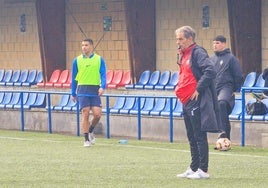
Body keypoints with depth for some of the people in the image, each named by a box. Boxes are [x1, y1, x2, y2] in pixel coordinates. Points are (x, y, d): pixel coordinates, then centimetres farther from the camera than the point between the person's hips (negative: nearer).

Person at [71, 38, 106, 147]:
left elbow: (103, 75, -2)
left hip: (95, 90, 0)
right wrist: (73, 93, 11)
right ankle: (86, 139, 1)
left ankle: (90, 131, 23)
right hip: (82, 90, 0)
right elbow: (74, 77, 12)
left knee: (97, 114, -6)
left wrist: (102, 87, -19)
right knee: (85, 114, -6)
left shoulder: (99, 60, 4)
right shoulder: (77, 60, 7)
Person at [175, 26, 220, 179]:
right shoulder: (184, 54, 16)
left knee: (199, 136, -6)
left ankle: (203, 170, -2)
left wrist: (198, 89, -20)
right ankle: (193, 168, 20)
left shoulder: (198, 52, -13)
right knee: (192, 137, 14)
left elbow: (210, 71, -24)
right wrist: (180, 88, 12)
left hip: (197, 101, -10)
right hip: (187, 101, 10)